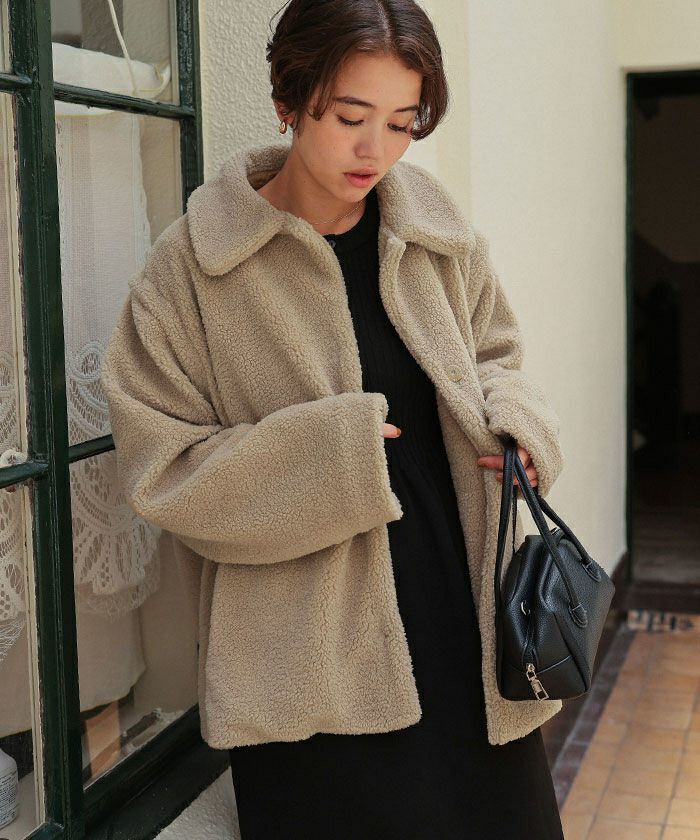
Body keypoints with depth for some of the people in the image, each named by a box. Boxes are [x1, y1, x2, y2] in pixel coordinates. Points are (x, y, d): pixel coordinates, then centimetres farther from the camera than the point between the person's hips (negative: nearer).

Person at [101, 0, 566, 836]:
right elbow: (162, 470, -8)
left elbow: (492, 355, 17)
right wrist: (332, 450, -18)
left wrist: (513, 414, -5)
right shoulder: (191, 267, -9)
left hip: (464, 626, 4)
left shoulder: (435, 230, 3)